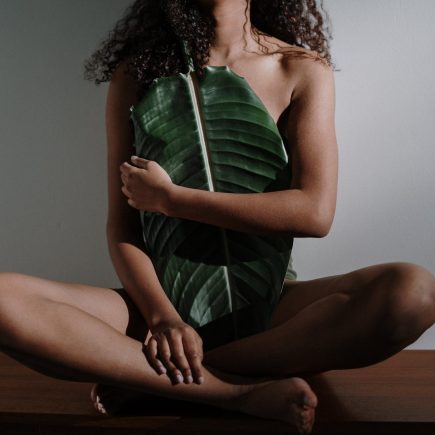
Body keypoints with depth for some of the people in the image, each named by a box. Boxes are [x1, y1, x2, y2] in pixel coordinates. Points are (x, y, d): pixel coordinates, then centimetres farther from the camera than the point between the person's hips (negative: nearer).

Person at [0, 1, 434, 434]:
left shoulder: (303, 68, 2)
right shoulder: (137, 73, 5)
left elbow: (314, 212, -11)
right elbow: (121, 224, 1)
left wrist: (168, 196, -9)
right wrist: (161, 316, -17)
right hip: (165, 298, 0)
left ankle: (142, 380, -19)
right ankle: (239, 391, -22)